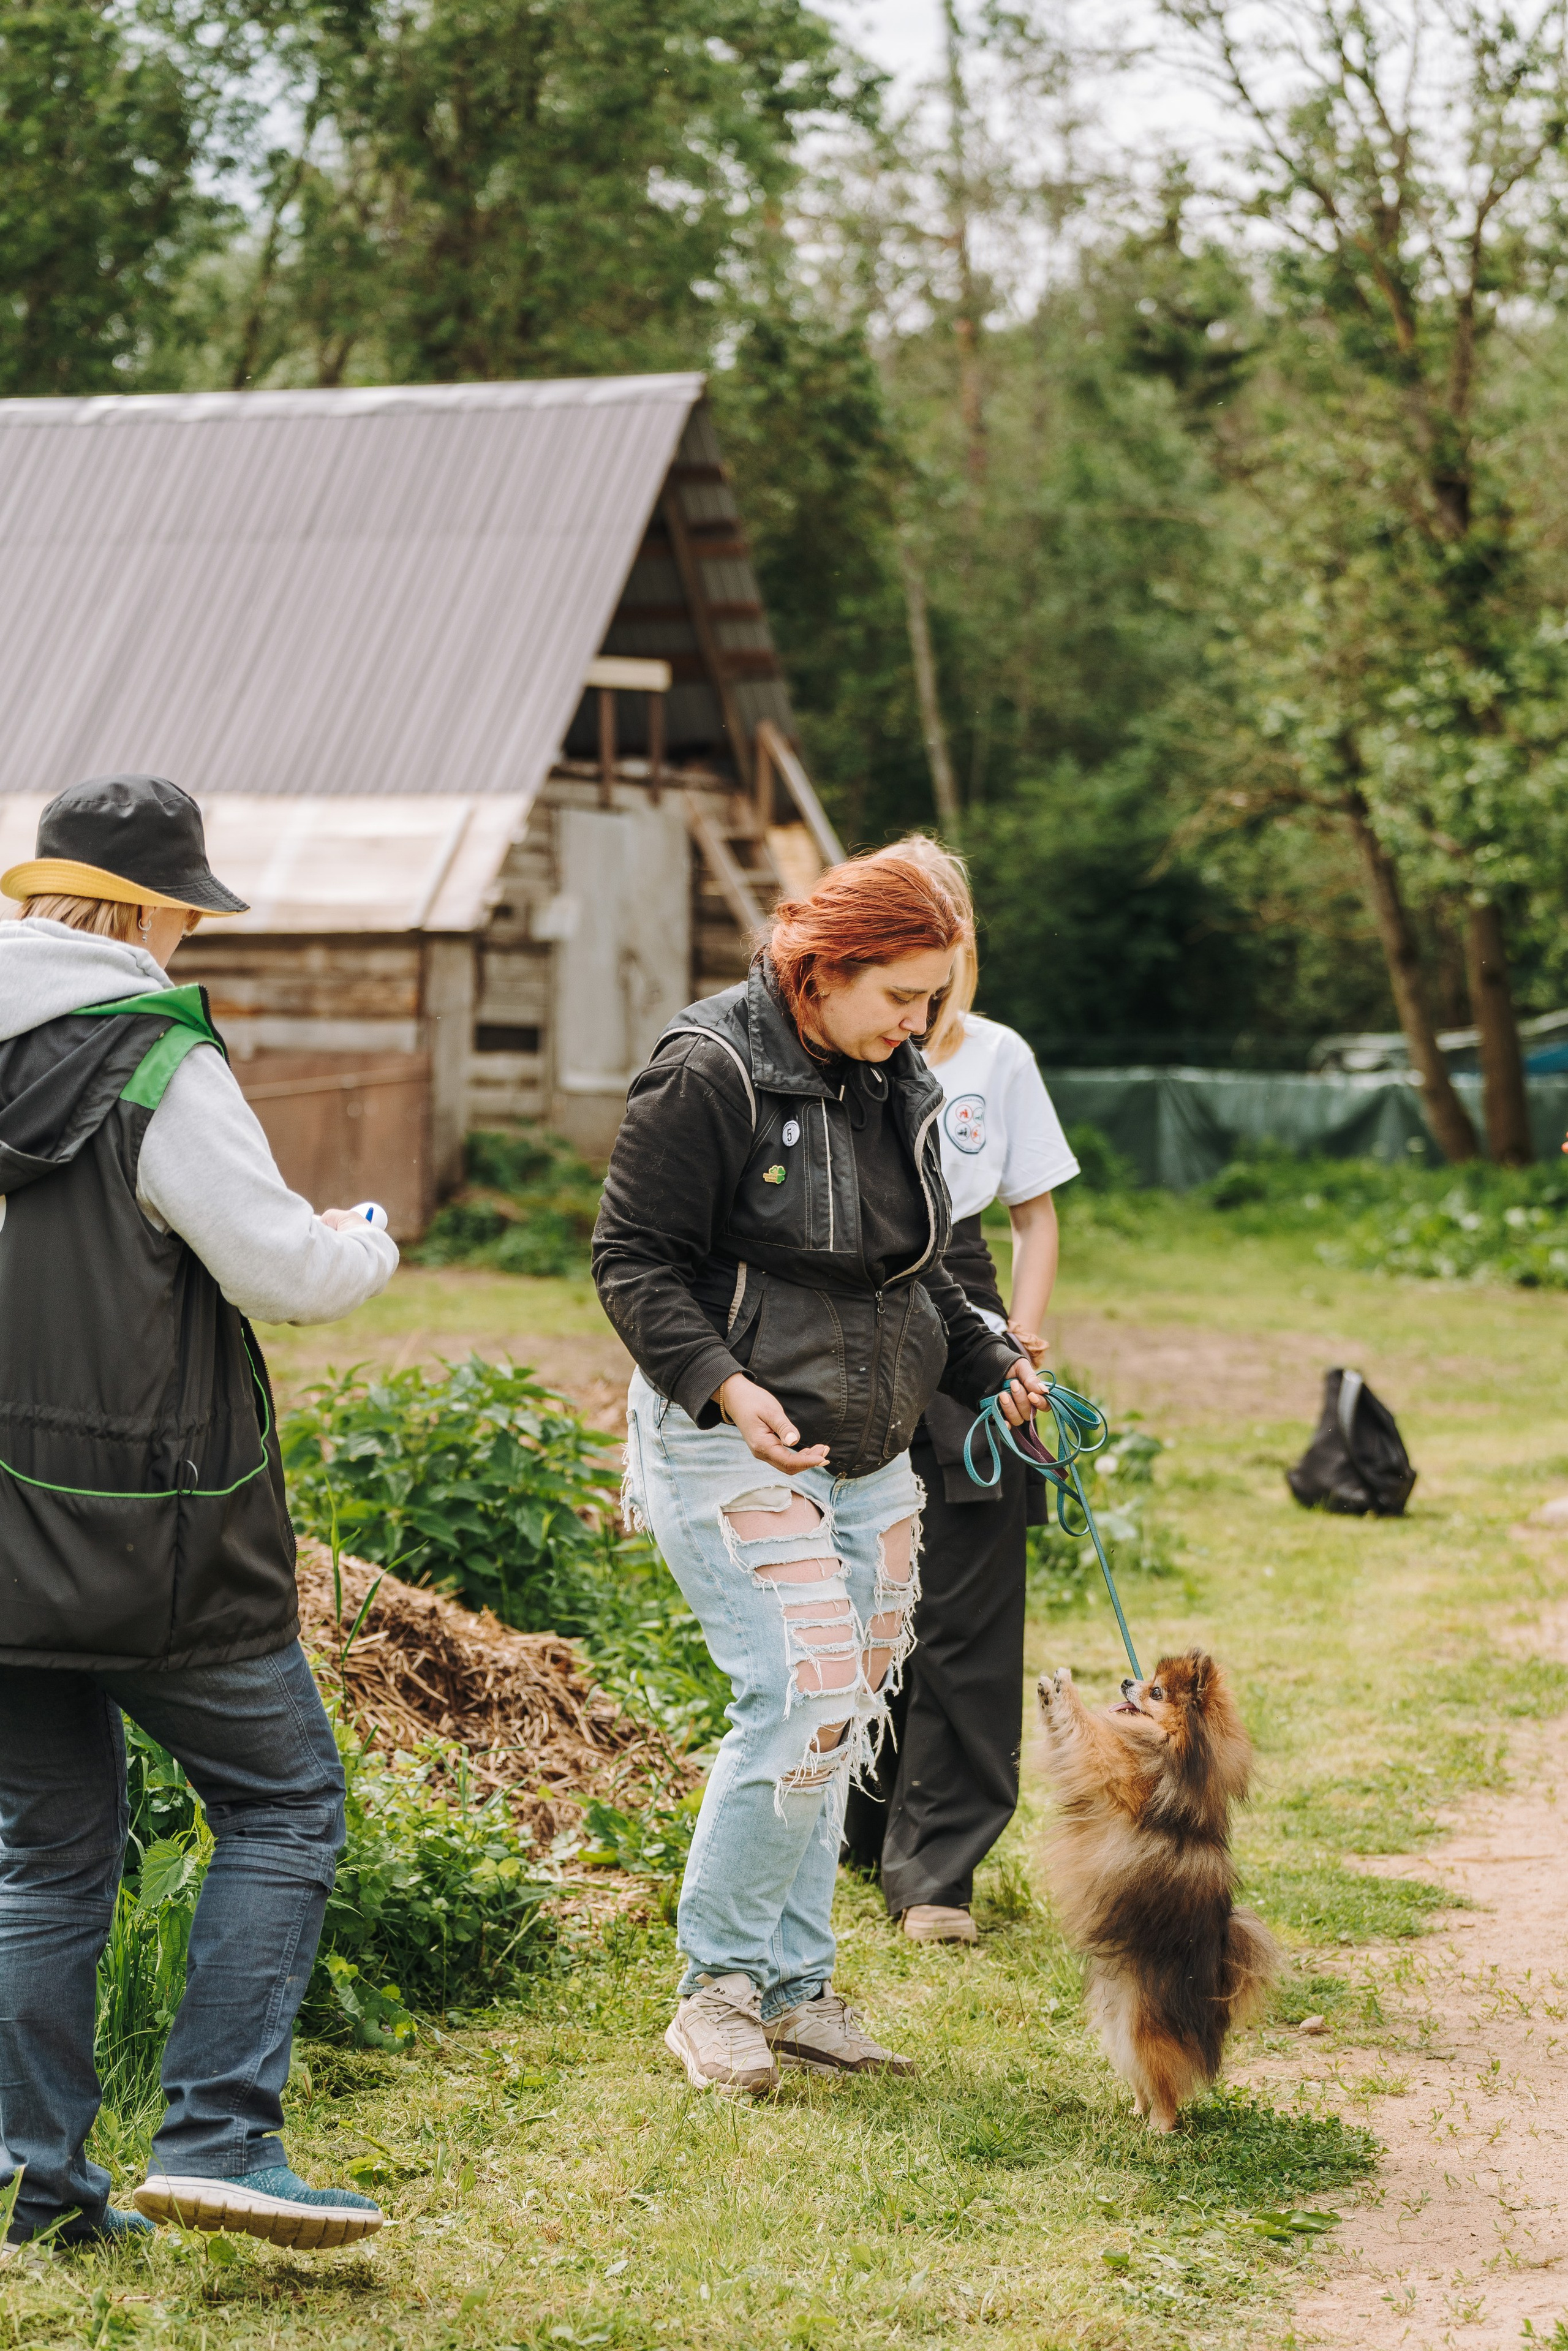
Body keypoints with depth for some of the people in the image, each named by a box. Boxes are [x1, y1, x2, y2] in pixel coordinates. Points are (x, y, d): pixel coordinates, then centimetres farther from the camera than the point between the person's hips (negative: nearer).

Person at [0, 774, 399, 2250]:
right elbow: (282, 1273, -14)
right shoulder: (156, 1065, -14)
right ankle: (217, 2134, -2)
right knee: (280, 1804, 6)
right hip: (148, 1537, -6)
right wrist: (367, 1248, 7)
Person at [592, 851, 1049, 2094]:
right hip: (733, 1447, -8)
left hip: (869, 1459, 8)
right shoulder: (710, 1076, -13)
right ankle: (718, 1984, 0)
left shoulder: (898, 1088, 11)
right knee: (806, 1703, -15)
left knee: (845, 1720, 9)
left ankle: (793, 1989, 20)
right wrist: (723, 1384, -25)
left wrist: (992, 1365, 8)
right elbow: (634, 1259, -13)